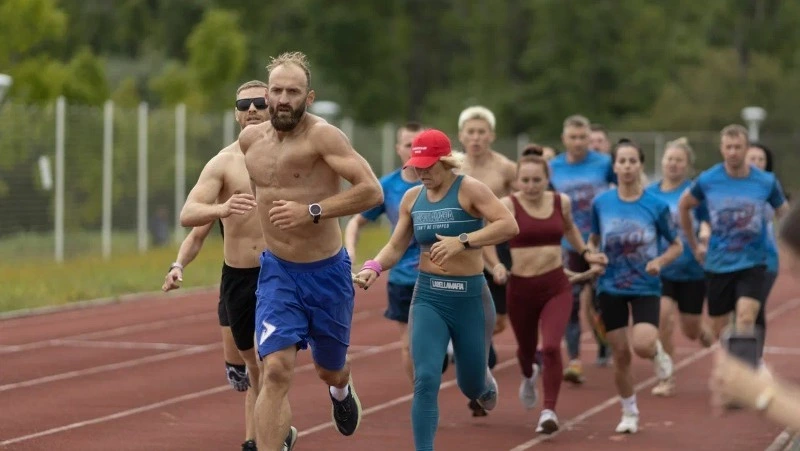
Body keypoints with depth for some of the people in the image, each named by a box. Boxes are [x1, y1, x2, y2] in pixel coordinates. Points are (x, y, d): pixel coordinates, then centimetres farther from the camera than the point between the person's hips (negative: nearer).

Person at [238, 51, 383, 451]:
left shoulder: (322, 135, -19)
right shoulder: (250, 139, -1)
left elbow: (372, 191, -27)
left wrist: (311, 211, -31)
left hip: (327, 273, -2)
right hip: (277, 272, 2)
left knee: (329, 371, 19)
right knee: (276, 370, -17)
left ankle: (341, 390, 57)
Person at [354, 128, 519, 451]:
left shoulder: (469, 189, -11)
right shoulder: (412, 198, 5)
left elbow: (509, 226, -22)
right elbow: (396, 247, 12)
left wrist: (463, 241, -31)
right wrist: (374, 267, -9)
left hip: (470, 297, -3)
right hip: (428, 297, 3)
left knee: (471, 386, 15)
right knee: (425, 381, -14)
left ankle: (485, 383, 54)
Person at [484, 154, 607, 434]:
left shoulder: (561, 202, 1)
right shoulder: (508, 206, -11)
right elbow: (486, 238, -12)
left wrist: (585, 253, 15)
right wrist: (496, 266, -28)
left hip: (556, 287, 1)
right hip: (521, 288, -1)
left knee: (551, 346, -20)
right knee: (526, 347, 20)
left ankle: (549, 411, -9)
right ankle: (529, 377, 58)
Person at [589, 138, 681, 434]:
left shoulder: (656, 206, -8)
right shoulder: (601, 204, -3)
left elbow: (677, 246, 2)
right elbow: (593, 240, 13)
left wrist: (660, 261, -17)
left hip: (646, 288, -2)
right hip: (611, 288, 2)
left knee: (642, 345, -23)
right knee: (620, 355, 5)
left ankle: (657, 352, 15)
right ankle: (629, 413, 25)